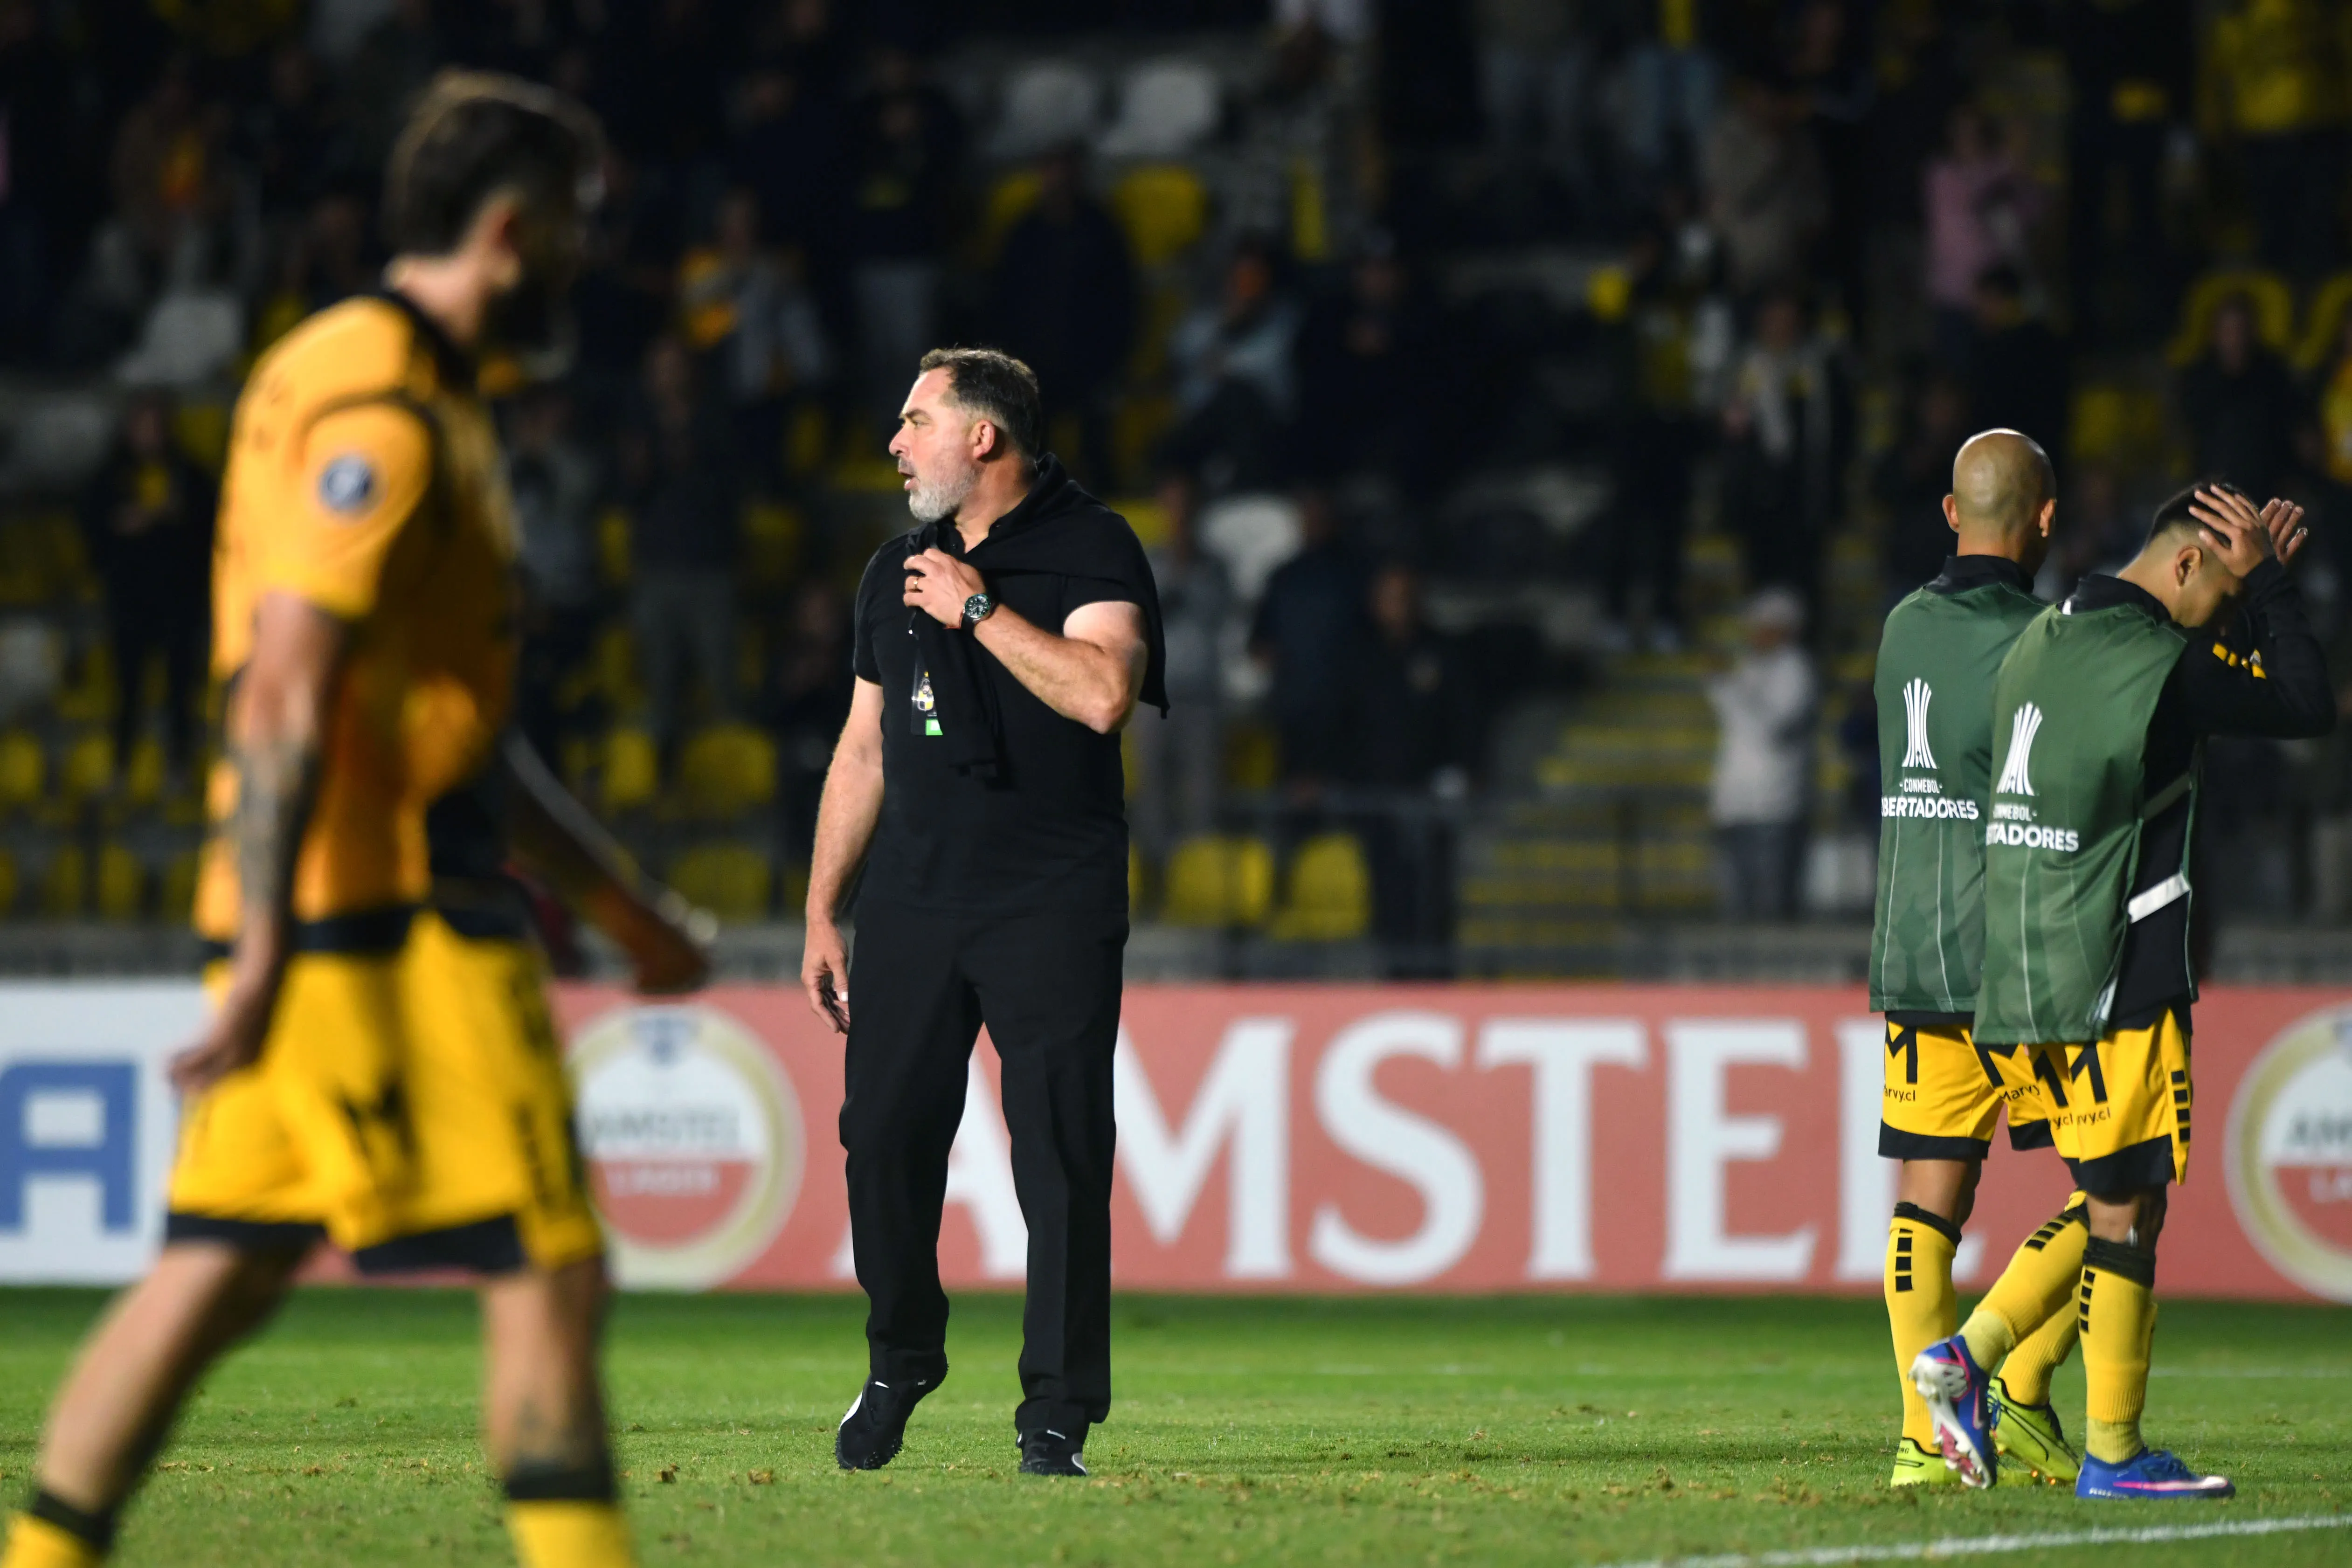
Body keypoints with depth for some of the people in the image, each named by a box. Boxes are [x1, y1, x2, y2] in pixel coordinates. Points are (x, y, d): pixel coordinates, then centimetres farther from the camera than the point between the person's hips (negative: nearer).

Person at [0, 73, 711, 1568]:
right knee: (553, 1269, -8)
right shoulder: (380, 416, -13)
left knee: (220, 1278, 9)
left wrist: (617, 899, 30)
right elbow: (285, 693, -21)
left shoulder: (421, 405, 21)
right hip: (384, 921, -10)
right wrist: (265, 958, -26)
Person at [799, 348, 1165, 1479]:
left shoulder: (1090, 549, -3)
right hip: (911, 904, 5)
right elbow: (864, 748, 19)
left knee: (1061, 1161, -7)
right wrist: (820, 914, 16)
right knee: (884, 1140, 3)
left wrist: (979, 610, -15)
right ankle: (900, 1365, 23)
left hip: (1053, 909, -5)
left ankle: (1057, 1415, -3)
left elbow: (1103, 692, -20)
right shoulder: (898, 570, 16)